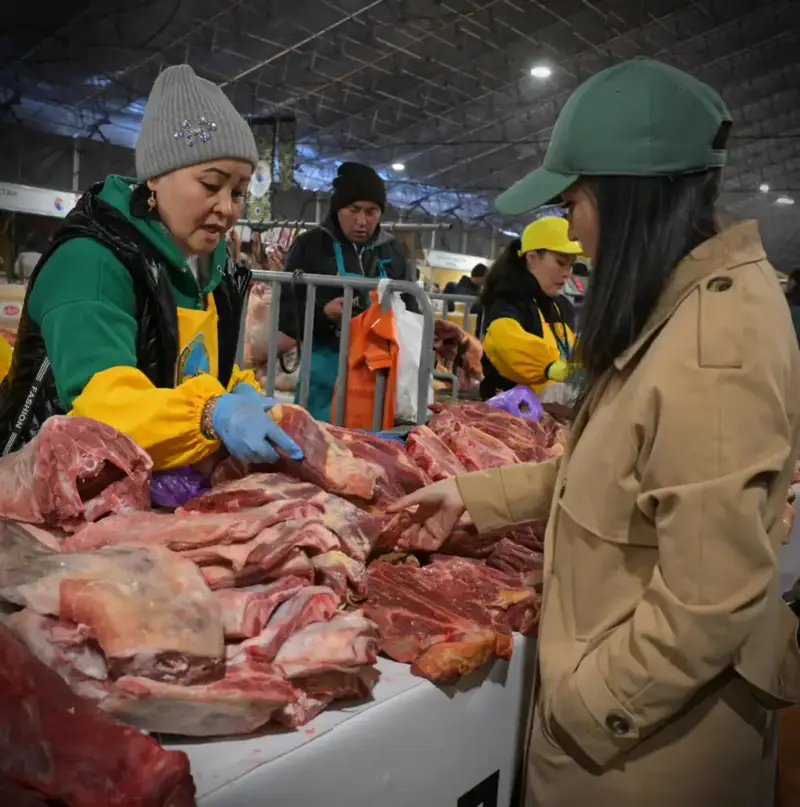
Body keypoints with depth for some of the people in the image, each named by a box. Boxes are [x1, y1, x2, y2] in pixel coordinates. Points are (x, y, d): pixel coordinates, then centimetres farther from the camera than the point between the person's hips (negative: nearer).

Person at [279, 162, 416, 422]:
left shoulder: (393, 250, 12)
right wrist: (322, 313, -18)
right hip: (325, 363, -3)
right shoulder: (310, 245, 2)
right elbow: (285, 309, 0)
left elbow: (409, 307, 18)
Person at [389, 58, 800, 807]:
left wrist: (587, 704, -15)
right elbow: (607, 474, 11)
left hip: (646, 725, -8)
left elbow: (711, 602, -28)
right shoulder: (686, 302, 4)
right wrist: (475, 494, 11)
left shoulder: (714, 347, -28)